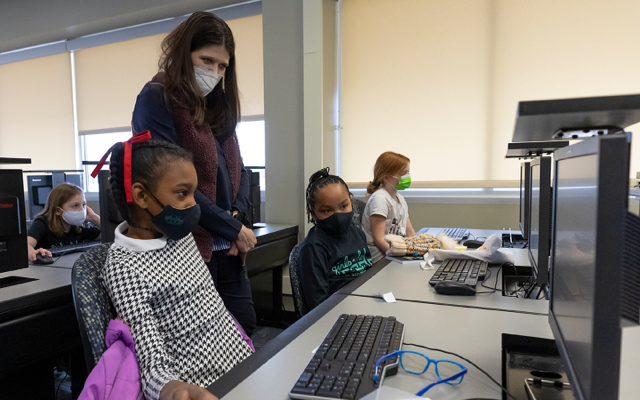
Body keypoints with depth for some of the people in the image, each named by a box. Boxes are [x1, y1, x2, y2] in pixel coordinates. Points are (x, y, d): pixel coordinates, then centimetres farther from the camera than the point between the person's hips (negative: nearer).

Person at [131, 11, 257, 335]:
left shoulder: (218, 106, 14)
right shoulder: (156, 99, -9)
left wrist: (238, 215, -5)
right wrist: (233, 229, -13)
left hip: (227, 249, 7)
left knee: (244, 328, 14)